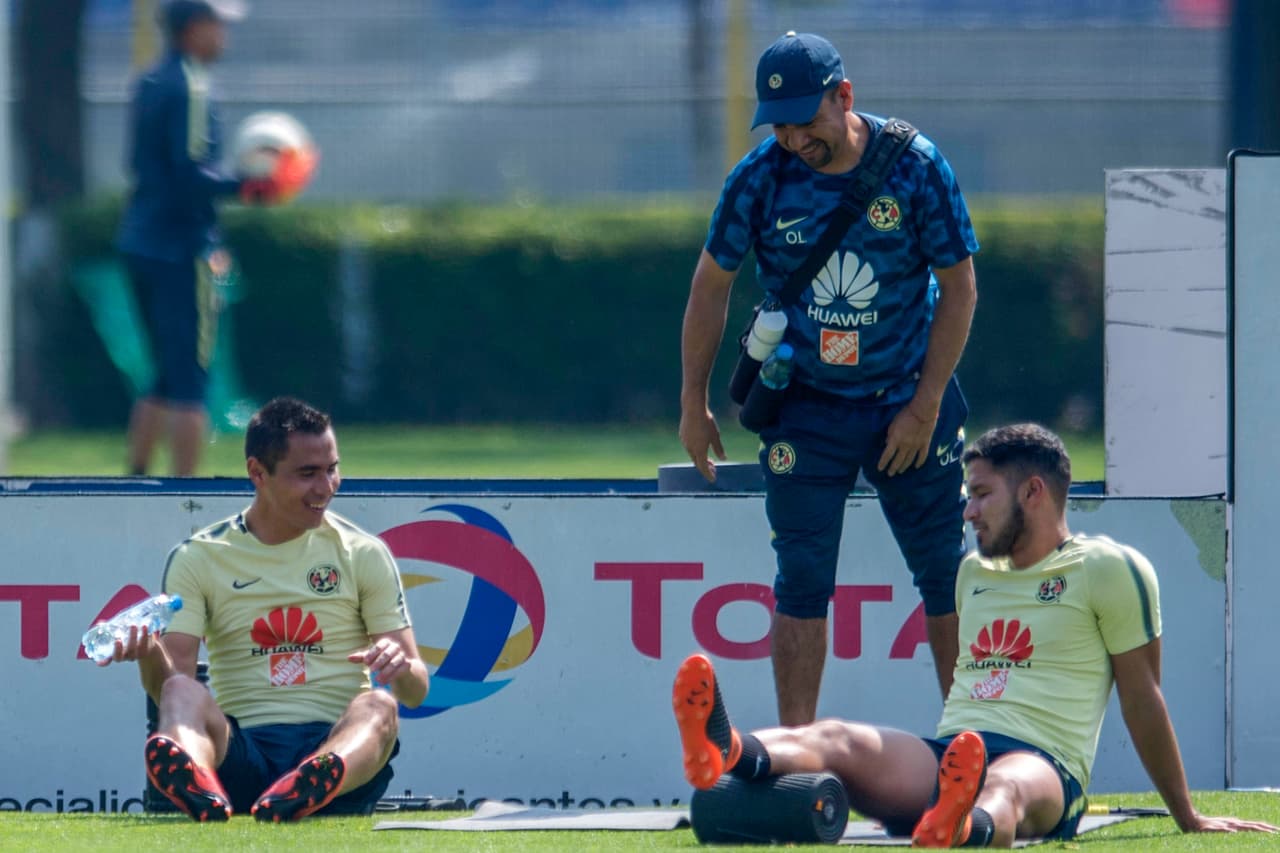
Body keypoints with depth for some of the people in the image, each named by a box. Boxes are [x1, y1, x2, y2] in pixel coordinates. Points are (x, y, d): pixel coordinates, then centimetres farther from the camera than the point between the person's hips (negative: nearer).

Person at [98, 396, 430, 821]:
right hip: (242, 746, 0)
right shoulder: (198, 559, 11)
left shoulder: (364, 554, 12)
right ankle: (197, 788, -68)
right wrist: (150, 656, -22)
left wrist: (402, 669, -16)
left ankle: (318, 783, -70)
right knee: (183, 692, -31)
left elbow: (416, 690, 9)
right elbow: (171, 681, 2)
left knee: (377, 706, -33)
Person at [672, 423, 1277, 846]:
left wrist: (1186, 817, 10)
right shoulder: (974, 571, 28)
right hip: (941, 757, 5)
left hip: (1044, 764, -5)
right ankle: (728, 757, -60)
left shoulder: (1110, 570, 7)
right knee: (836, 739, -27)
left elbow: (1141, 698, 7)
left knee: (1006, 785, -43)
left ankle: (965, 829, -82)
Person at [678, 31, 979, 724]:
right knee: (801, 583, -3)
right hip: (805, 411, 0)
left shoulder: (916, 167, -11)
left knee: (948, 575, 3)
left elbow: (959, 288, -4)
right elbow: (711, 284, 3)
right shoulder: (761, 178, -9)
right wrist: (693, 402, 3)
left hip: (908, 403, 0)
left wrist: (924, 407, -8)